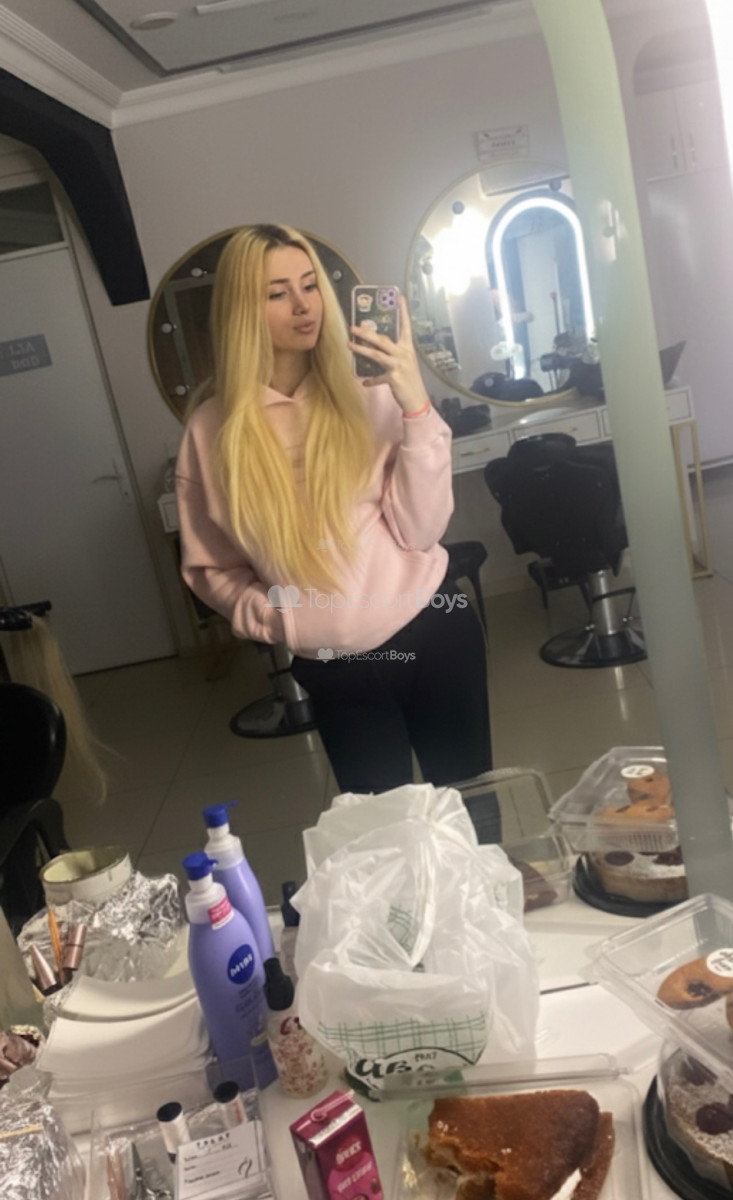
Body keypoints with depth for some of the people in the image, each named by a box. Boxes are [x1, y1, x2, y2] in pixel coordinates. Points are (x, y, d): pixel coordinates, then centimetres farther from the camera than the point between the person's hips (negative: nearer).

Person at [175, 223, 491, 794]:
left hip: (434, 633, -1)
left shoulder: (369, 393, -9)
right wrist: (274, 619, -11)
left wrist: (417, 406, -22)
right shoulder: (213, 432, -5)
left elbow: (421, 529, -14)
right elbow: (209, 568, 4)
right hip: (333, 669, 1)